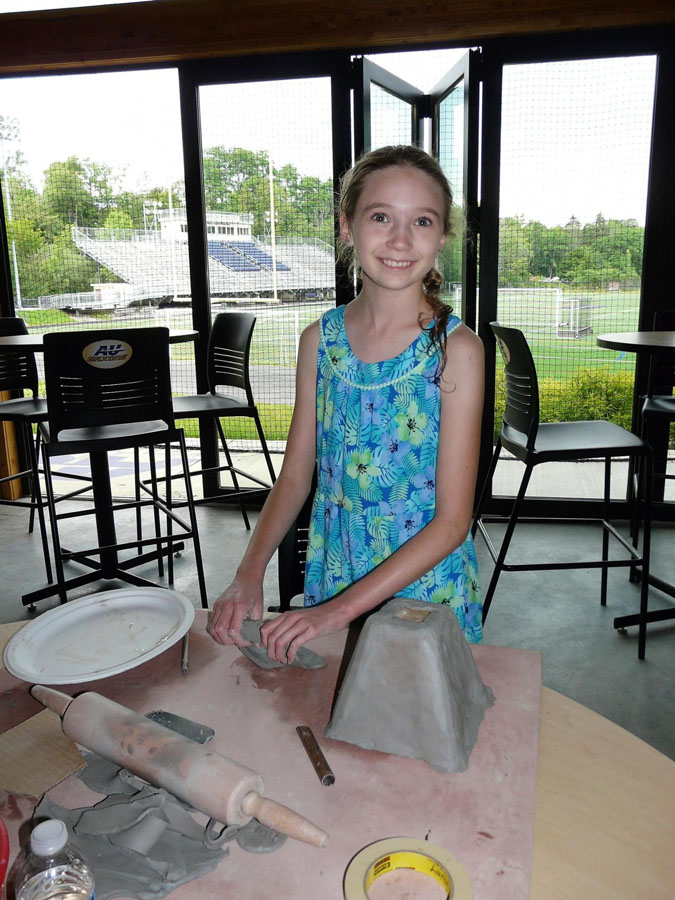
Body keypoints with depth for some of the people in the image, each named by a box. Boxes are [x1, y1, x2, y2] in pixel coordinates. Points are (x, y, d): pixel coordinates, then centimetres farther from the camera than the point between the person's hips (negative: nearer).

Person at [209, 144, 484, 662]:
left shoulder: (456, 349, -16)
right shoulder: (320, 340, -3)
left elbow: (452, 520, -16)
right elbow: (295, 477, 2)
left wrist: (342, 608, -21)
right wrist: (249, 576, -12)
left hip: (426, 586, -3)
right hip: (331, 575, 3)